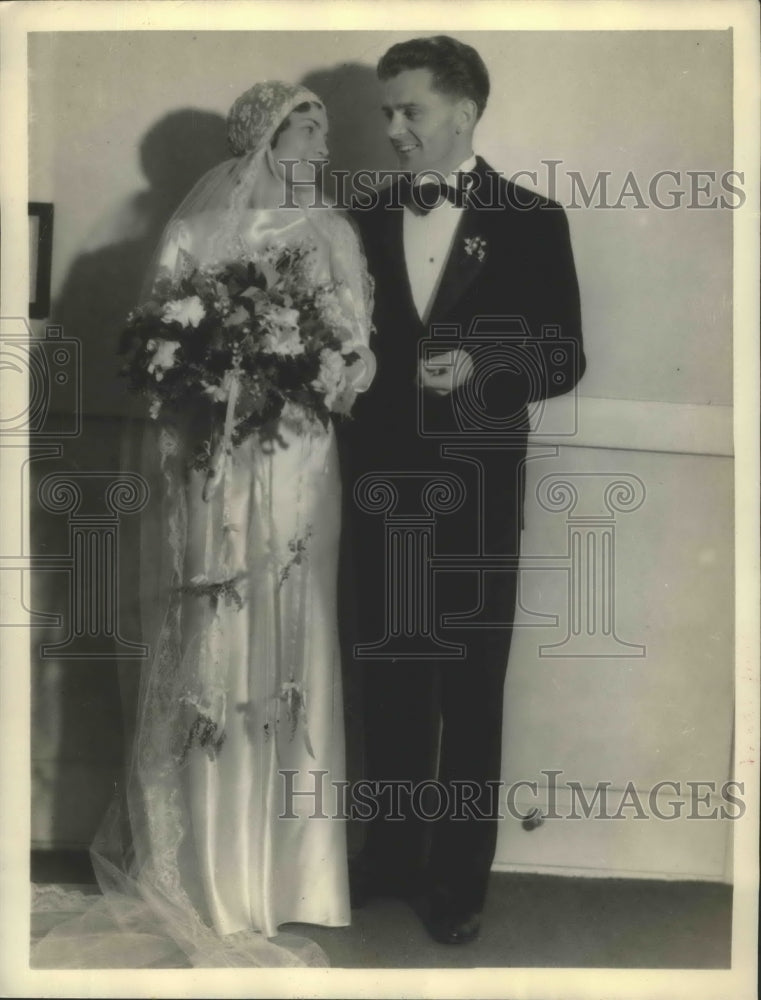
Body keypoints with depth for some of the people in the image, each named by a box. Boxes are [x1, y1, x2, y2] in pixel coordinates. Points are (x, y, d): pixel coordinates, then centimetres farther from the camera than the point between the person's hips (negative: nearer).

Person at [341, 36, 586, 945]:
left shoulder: (531, 222, 1)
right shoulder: (365, 221, 9)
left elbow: (564, 358, 0)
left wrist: (480, 370, -17)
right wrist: (351, 464, -6)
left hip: (476, 492, -2)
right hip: (382, 486, 3)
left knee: (471, 691, 6)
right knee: (389, 682, 12)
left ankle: (461, 872, 22)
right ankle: (393, 851, 30)